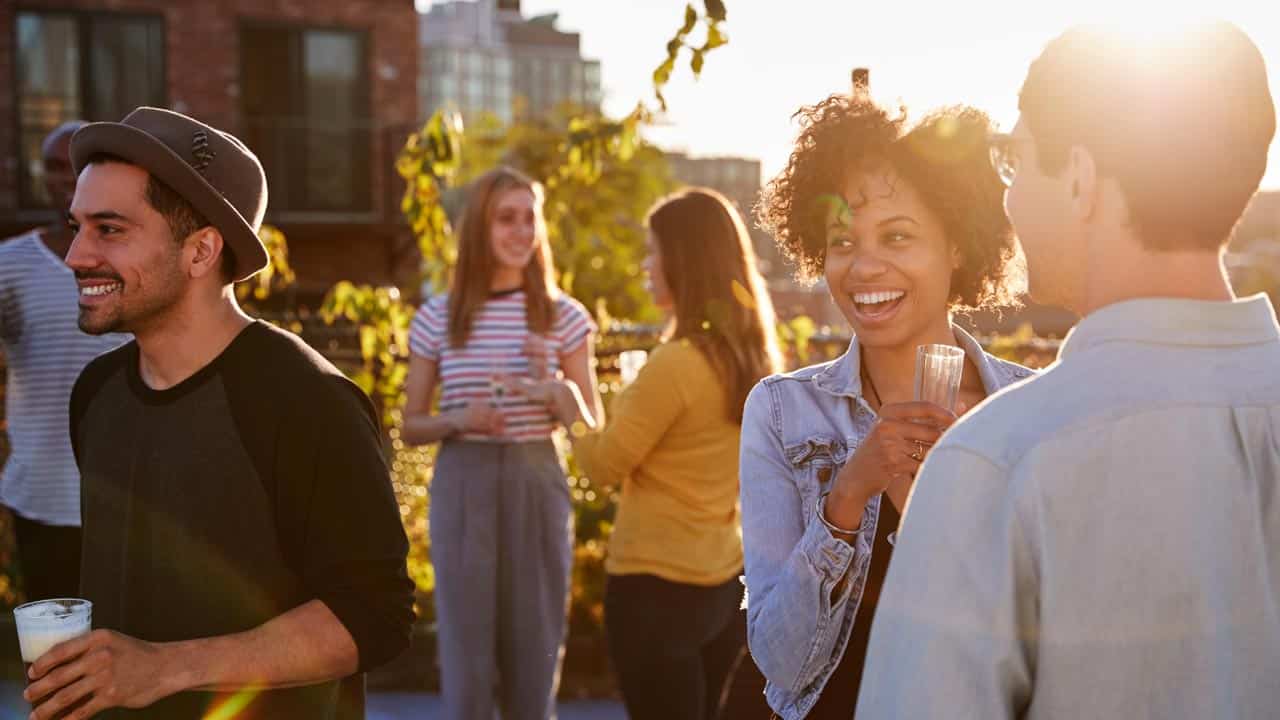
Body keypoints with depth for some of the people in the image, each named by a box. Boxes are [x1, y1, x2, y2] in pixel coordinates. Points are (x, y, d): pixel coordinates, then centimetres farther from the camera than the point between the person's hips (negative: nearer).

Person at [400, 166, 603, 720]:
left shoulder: (565, 317, 2)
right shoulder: (436, 319, 1)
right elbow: (410, 427, 7)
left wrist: (553, 385, -14)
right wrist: (457, 419, -14)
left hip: (537, 484, 1)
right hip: (462, 487, 0)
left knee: (536, 645, 6)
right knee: (464, 647, 2)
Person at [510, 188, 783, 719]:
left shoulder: (676, 364, -20)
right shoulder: (751, 357, 3)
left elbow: (604, 465, -11)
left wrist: (564, 402, 5)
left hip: (657, 585, -8)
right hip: (727, 580, 8)